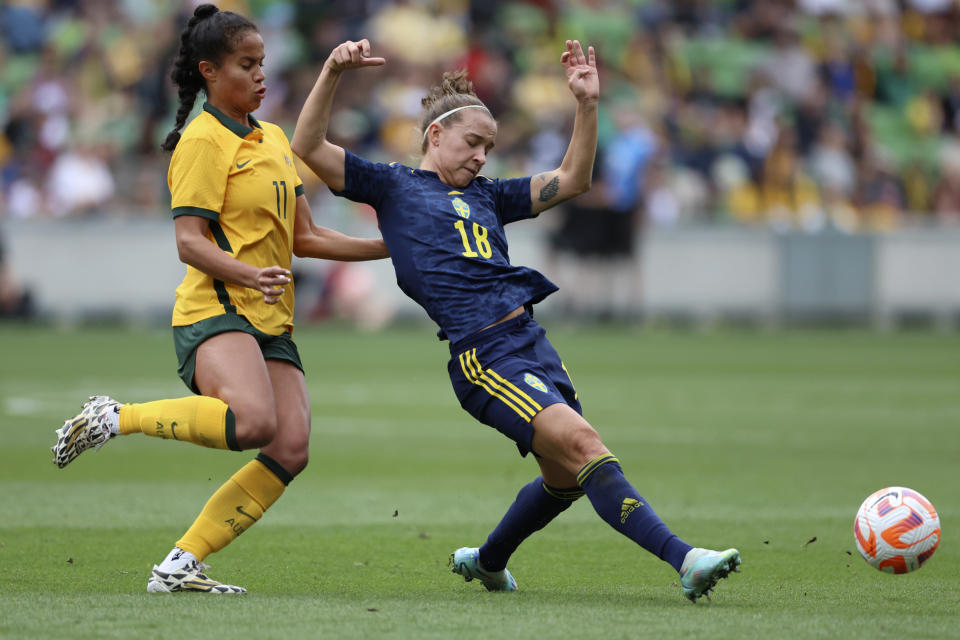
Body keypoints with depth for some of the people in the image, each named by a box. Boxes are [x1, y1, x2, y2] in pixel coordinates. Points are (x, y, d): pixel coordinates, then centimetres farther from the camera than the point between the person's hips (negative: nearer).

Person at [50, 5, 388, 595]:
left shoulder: (274, 139, 19)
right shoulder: (203, 141, -6)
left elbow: (303, 237, 23)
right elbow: (189, 241, -14)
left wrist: (389, 248, 16)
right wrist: (249, 274, -31)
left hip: (271, 321, 8)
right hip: (215, 310, -8)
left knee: (290, 450, -9)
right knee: (253, 421, -33)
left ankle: (181, 564, -4)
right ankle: (115, 418, -14)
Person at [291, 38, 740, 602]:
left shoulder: (486, 196, 24)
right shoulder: (393, 187, 9)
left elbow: (572, 180, 23)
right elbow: (307, 148, 2)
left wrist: (588, 104, 11)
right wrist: (332, 74, -11)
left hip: (533, 342, 8)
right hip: (485, 357, -8)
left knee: (567, 476, 11)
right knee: (582, 442, -20)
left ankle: (486, 561, 37)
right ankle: (685, 561, -28)